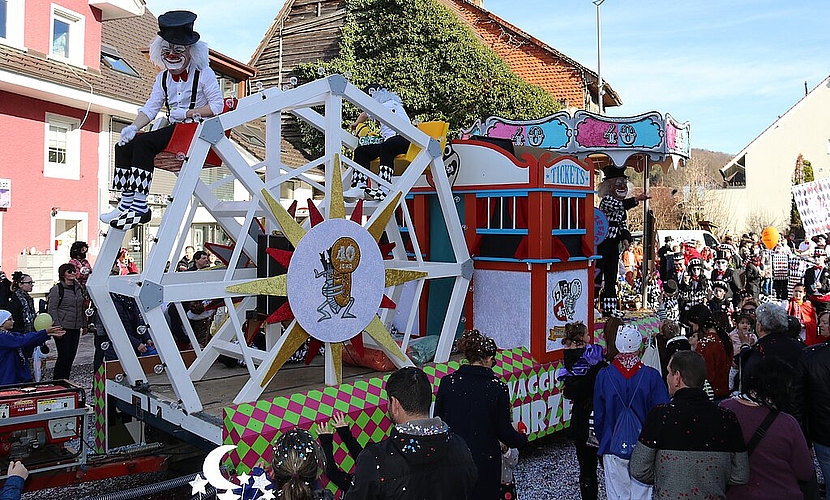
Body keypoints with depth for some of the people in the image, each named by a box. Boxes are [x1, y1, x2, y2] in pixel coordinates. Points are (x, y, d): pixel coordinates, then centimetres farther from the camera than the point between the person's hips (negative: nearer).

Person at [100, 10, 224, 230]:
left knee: (143, 142, -26)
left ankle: (140, 207, -26)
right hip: (173, 130, 8)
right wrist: (133, 127, -9)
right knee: (124, 144, -9)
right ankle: (126, 203, -10)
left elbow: (217, 105, -10)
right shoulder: (163, 77, 17)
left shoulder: (203, 73, -2)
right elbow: (150, 108, 10)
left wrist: (187, 113, -18)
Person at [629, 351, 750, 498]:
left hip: (669, 496, -3)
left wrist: (665, 479, 3)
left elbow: (638, 470, -14)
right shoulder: (727, 417, -8)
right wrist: (712, 479, 12)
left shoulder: (660, 414, -18)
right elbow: (741, 477, -1)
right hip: (715, 496, 3)